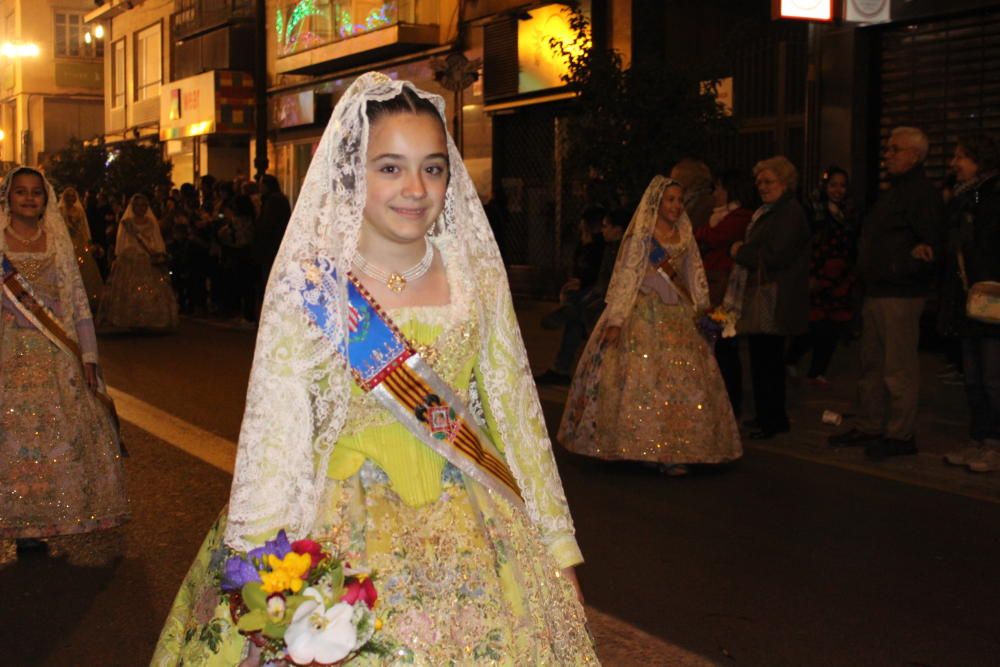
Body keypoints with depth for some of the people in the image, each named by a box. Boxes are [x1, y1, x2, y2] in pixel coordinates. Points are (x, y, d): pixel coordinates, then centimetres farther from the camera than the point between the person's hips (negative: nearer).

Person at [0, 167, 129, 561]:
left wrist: (89, 358, 2)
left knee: (70, 436, -2)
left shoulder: (59, 243, 9)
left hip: (57, 357, 2)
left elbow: (79, 302, 7)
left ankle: (75, 528, 7)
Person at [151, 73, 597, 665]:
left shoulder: (477, 276, 1)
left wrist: (557, 547, 7)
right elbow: (273, 435, -8)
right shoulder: (310, 284, -8)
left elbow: (517, 414, 6)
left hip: (468, 541, 3)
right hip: (341, 535, -3)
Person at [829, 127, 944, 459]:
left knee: (899, 369, -5)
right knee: (872, 365, 15)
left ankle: (901, 435, 2)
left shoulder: (923, 194, -10)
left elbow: (931, 242, -20)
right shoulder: (893, 192, 21)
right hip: (876, 292, 10)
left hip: (900, 294, -10)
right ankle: (869, 426, 24)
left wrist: (903, 270, -27)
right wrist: (866, 277, 12)